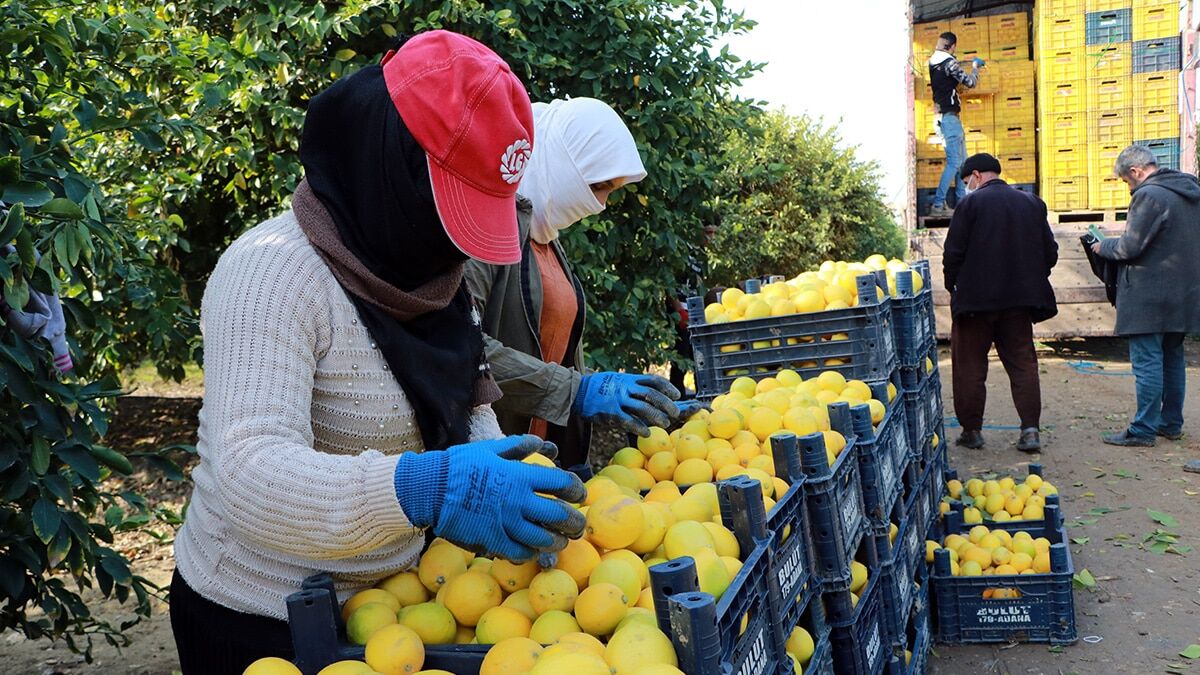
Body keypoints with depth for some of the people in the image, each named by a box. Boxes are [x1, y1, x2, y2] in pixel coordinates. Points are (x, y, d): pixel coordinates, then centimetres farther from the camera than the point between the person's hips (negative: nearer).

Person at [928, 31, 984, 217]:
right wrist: (975, 66, 7)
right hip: (949, 116, -9)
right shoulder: (949, 63, -14)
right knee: (954, 162, -9)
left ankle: (963, 201, 16)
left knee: (962, 160, 14)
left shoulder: (934, 63, 10)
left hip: (943, 116, 9)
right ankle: (937, 205, -12)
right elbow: (970, 82, -10)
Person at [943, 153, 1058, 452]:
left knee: (970, 366, 6)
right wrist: (1030, 281, 18)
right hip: (1020, 300, 5)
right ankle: (1030, 429, 3)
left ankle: (971, 430, 10)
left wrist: (953, 285, 4)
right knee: (1022, 363, 9)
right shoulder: (1032, 203, 9)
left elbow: (953, 253, -11)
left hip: (975, 299, -5)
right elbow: (1050, 252, 11)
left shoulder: (971, 203, -9)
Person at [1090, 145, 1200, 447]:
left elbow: (1130, 247, -19)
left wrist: (1102, 246, 0)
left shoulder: (1149, 195, -17)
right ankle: (1171, 424, 24)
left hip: (1150, 297, -9)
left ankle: (1143, 430, -1)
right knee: (1172, 359, 16)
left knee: (1147, 362, -5)